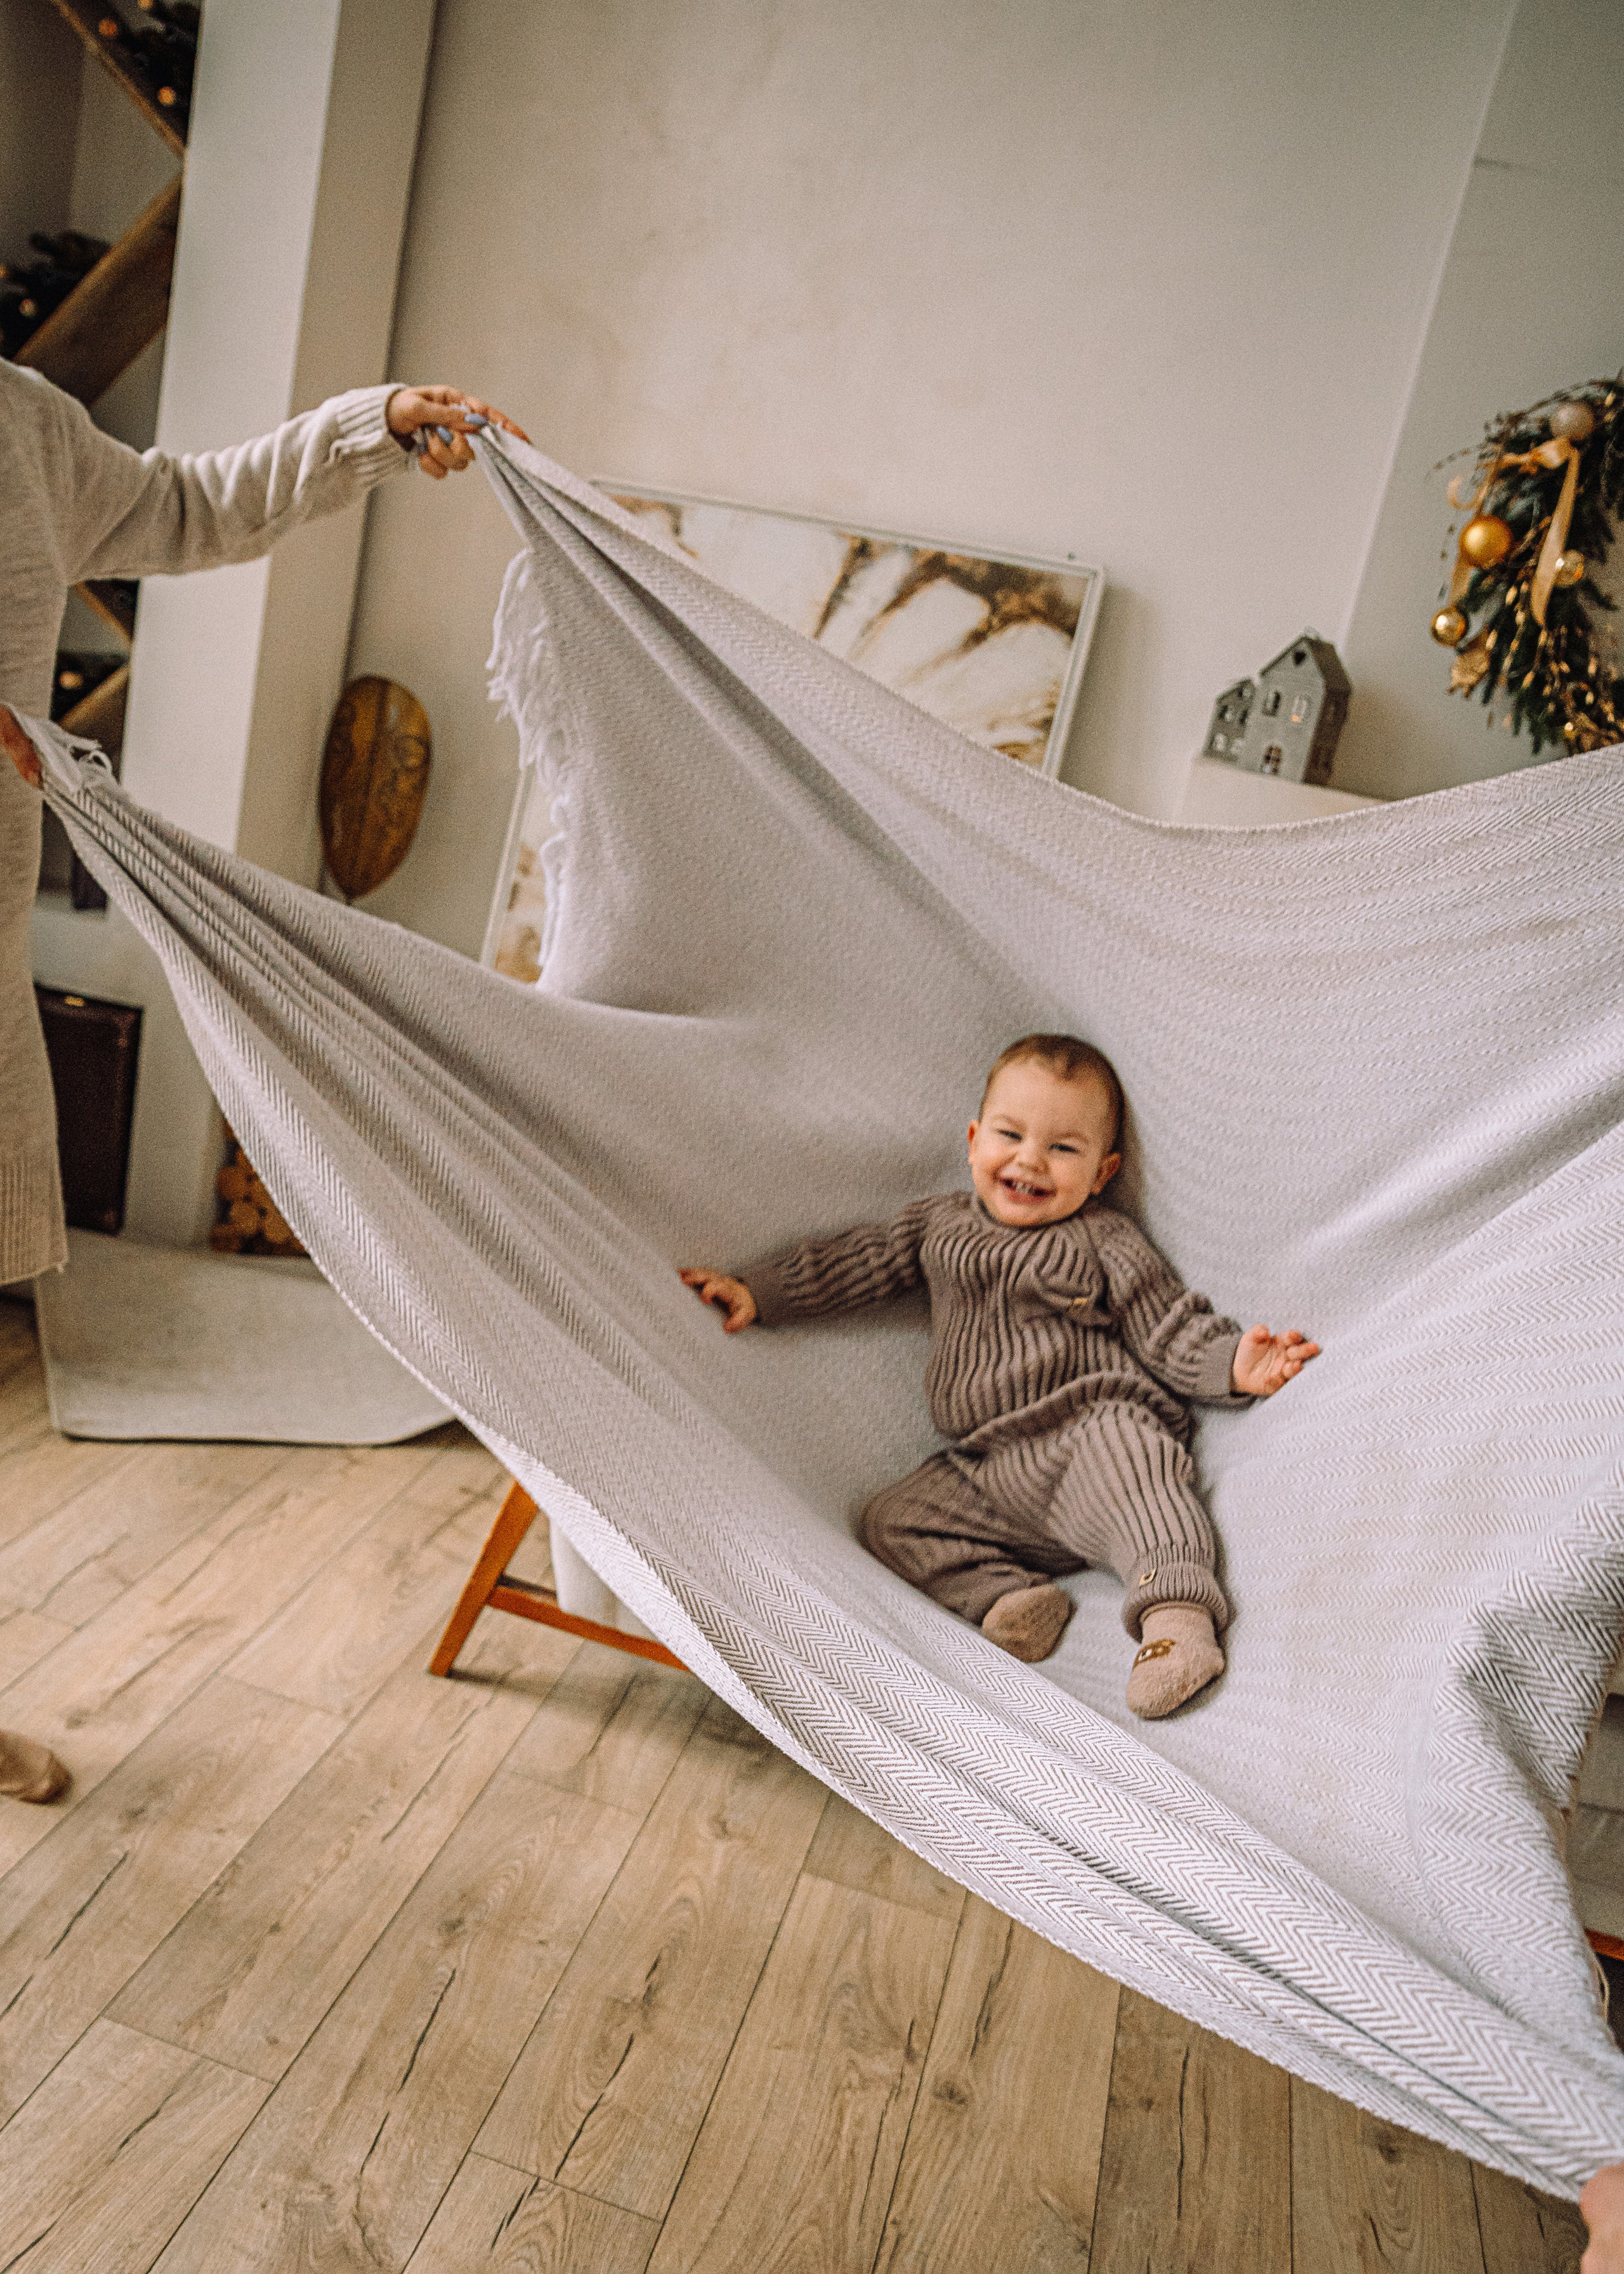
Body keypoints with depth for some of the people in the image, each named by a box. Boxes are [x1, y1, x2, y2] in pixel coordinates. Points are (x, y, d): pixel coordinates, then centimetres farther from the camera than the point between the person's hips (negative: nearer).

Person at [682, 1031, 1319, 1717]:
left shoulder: (1105, 1241, 3)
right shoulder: (941, 1222, 16)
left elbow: (1170, 1330, 0)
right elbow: (853, 1261, 19)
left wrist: (1234, 1363, -20)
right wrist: (756, 1290, 13)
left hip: (1092, 1428, -5)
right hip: (981, 1473, 6)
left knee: (1118, 1456, -37)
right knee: (891, 1521, -7)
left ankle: (1176, 1613, -42)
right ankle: (1008, 1595, -20)